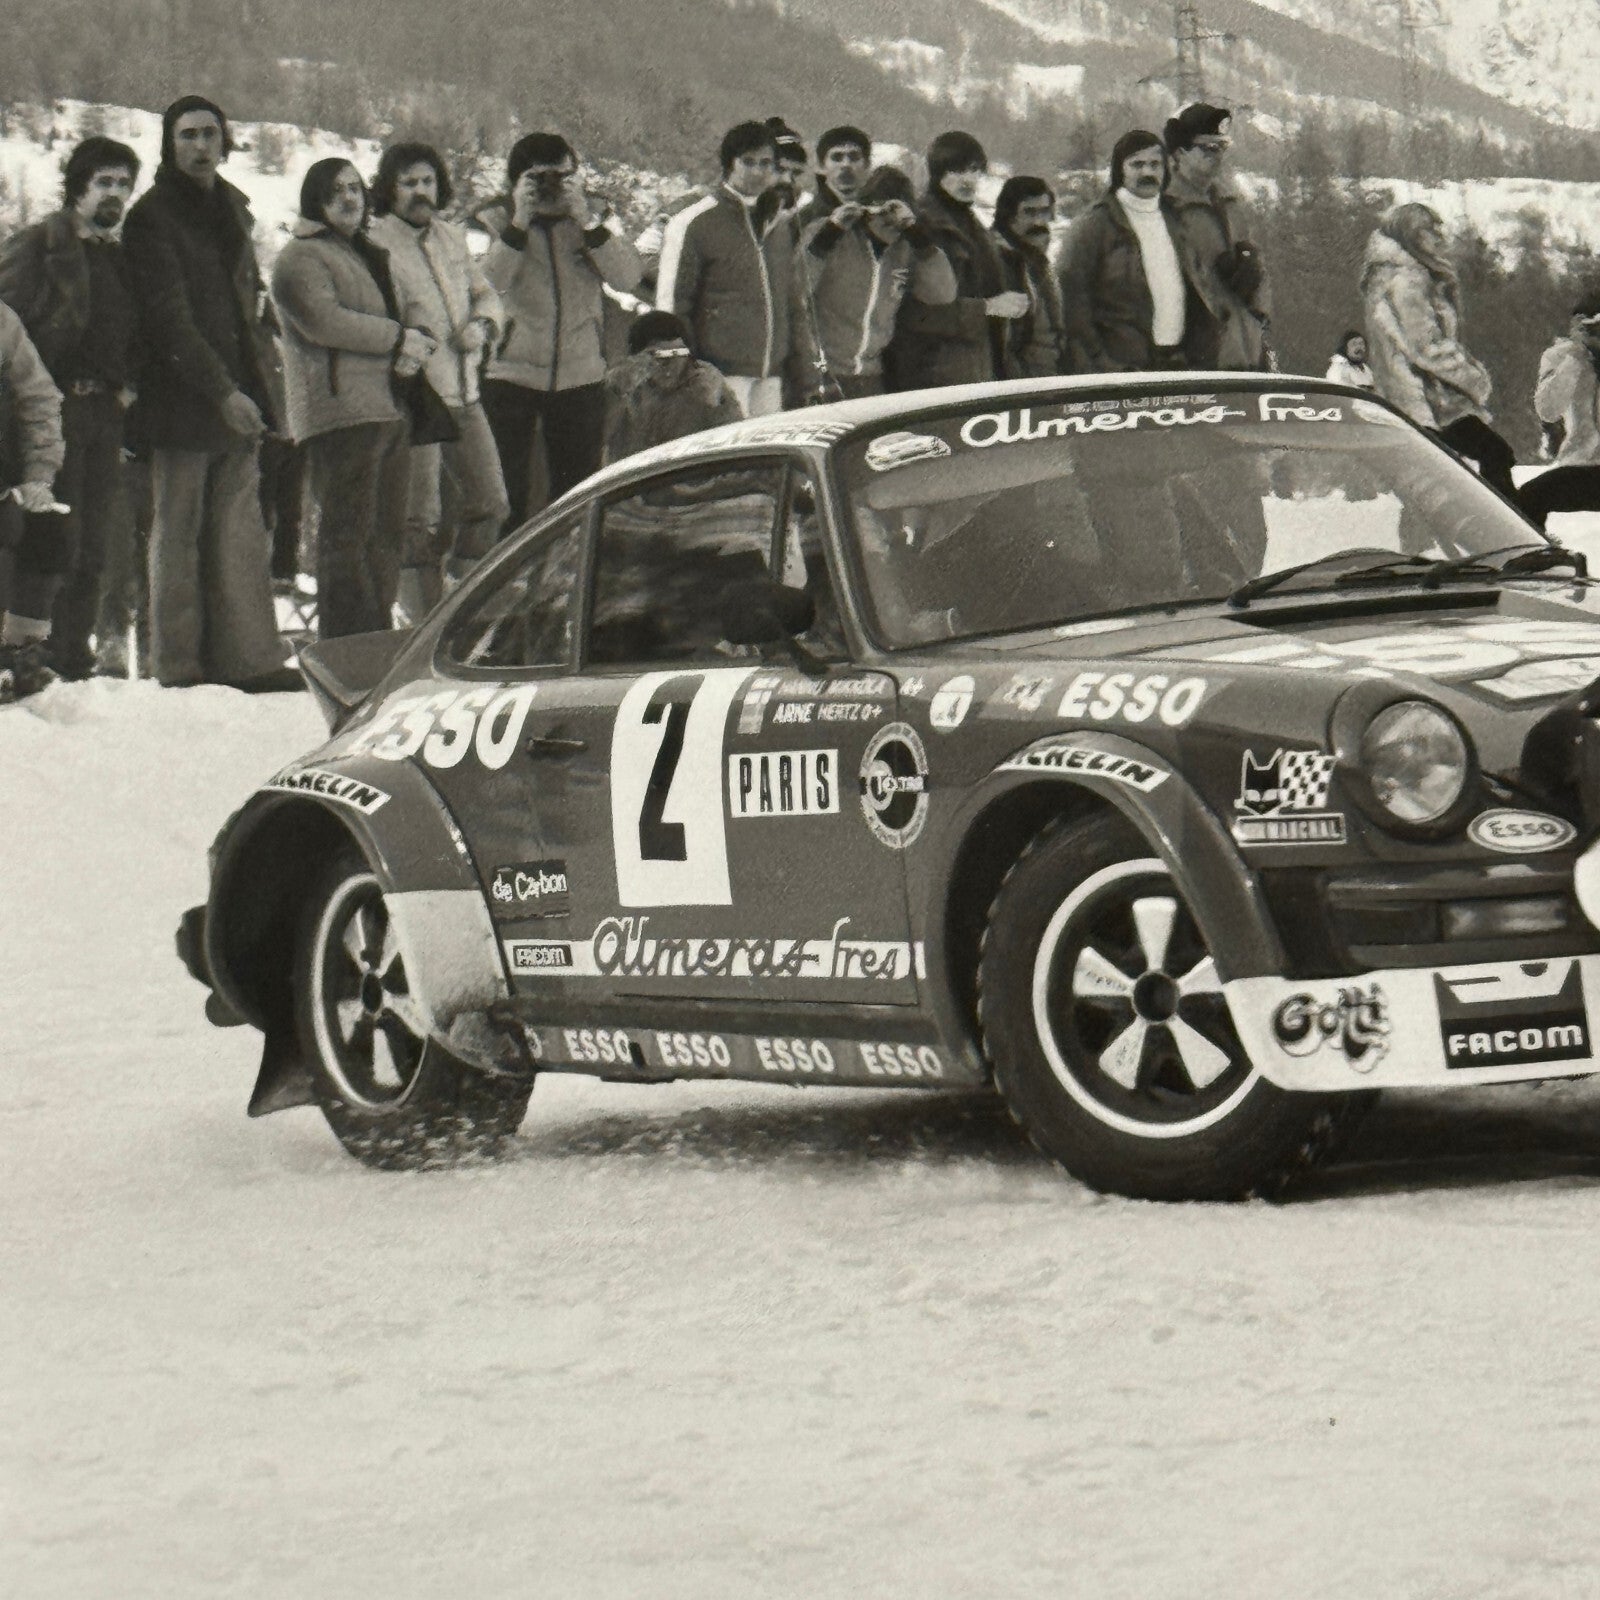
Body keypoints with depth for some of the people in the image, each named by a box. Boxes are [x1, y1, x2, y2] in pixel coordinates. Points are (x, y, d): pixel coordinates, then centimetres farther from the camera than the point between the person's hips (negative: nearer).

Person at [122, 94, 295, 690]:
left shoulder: (232, 207, 14)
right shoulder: (152, 218, -10)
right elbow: (170, 321, -17)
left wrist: (262, 346, 11)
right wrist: (223, 392, -24)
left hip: (238, 392, 7)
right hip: (183, 397, -7)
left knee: (240, 524, 5)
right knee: (179, 529, -1)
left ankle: (248, 657, 6)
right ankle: (178, 663, 3)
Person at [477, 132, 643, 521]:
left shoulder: (594, 216, 7)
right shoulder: (497, 221, 0)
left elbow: (628, 278, -7)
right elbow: (487, 282, -15)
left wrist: (587, 223, -16)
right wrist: (519, 223, -20)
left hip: (580, 376, 2)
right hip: (511, 375, -2)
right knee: (505, 495, -5)